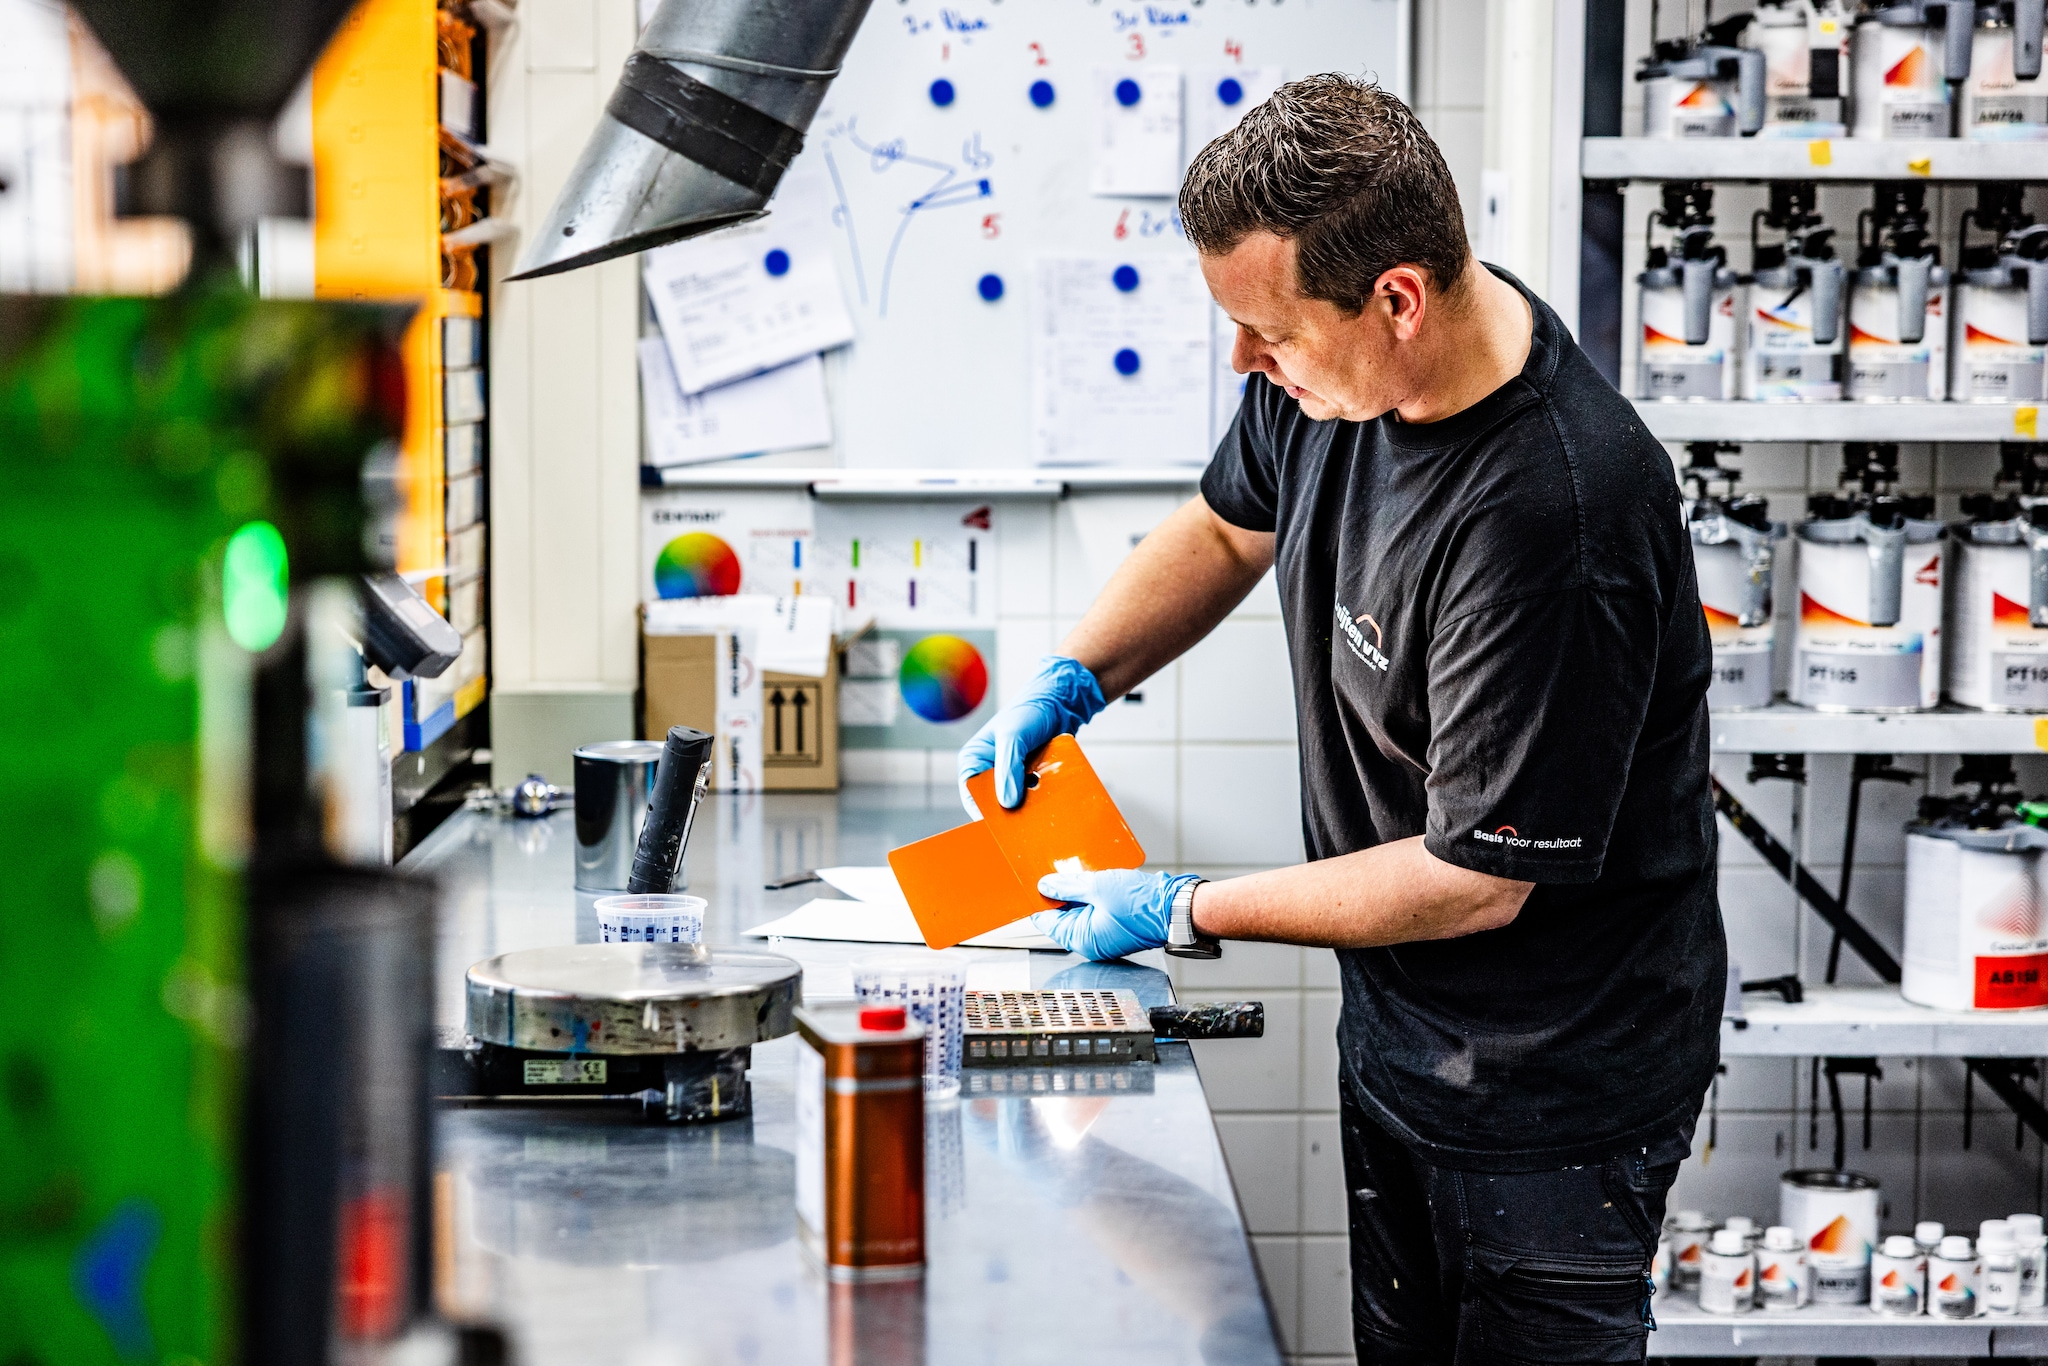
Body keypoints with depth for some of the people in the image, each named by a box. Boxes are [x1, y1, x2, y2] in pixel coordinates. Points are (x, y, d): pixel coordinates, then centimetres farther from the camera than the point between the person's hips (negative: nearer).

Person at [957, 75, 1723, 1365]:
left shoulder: (1559, 519, -34)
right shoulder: (1328, 371, -8)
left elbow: (1479, 879, -26)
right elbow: (1228, 526, 16)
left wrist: (1187, 911, -16)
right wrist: (1072, 679, 1)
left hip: (1558, 1084, -8)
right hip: (1397, 1022, 8)